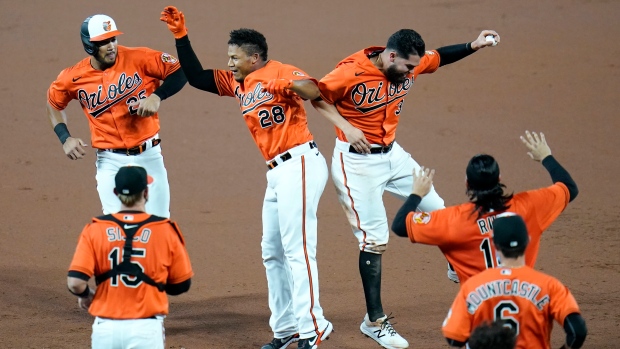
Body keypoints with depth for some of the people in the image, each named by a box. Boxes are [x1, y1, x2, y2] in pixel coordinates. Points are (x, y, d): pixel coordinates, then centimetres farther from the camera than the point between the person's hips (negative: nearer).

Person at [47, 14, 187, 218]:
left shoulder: (139, 59, -10)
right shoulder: (75, 77, -4)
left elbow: (179, 71, -7)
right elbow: (54, 103, 15)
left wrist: (157, 96, -21)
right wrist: (65, 138, 2)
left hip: (148, 156, 0)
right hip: (111, 162, 0)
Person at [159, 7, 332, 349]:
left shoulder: (278, 72, -10)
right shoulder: (237, 82, 15)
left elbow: (313, 90, -27)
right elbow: (195, 76, 17)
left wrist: (290, 84, -47)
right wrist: (180, 35, 10)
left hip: (299, 164, -10)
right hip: (277, 172, 10)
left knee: (297, 249, -15)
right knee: (272, 252, 13)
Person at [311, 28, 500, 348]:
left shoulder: (409, 66, -4)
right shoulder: (351, 72, -23)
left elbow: (440, 57, 14)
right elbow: (316, 95, -13)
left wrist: (473, 46, 0)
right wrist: (345, 126, -23)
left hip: (392, 154, 7)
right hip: (356, 161, -7)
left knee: (436, 210, 10)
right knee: (374, 238, -6)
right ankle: (374, 321, 4)